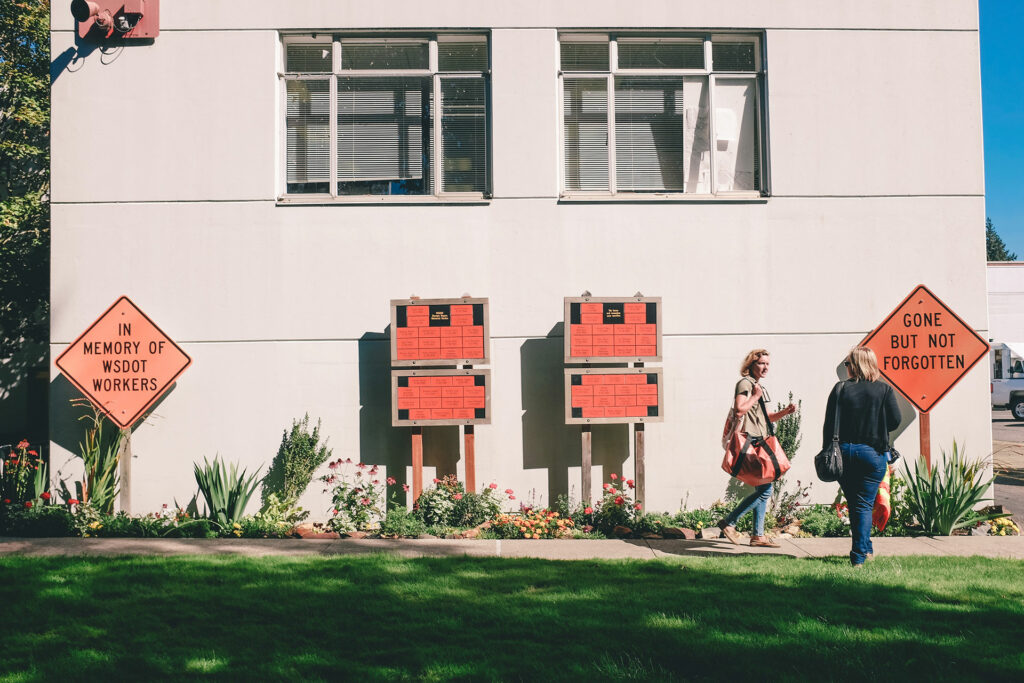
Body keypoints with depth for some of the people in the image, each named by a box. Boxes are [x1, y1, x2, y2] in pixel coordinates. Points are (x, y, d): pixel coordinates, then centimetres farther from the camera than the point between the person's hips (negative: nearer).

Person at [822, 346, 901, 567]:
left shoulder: (841, 389, -2)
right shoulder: (884, 389, -3)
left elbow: (829, 424, -3)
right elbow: (895, 420, -4)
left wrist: (827, 451, 4)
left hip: (844, 451, 1)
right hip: (873, 453, -1)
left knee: (854, 504, 17)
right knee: (865, 504, 2)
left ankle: (865, 548, 29)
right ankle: (859, 554, -5)